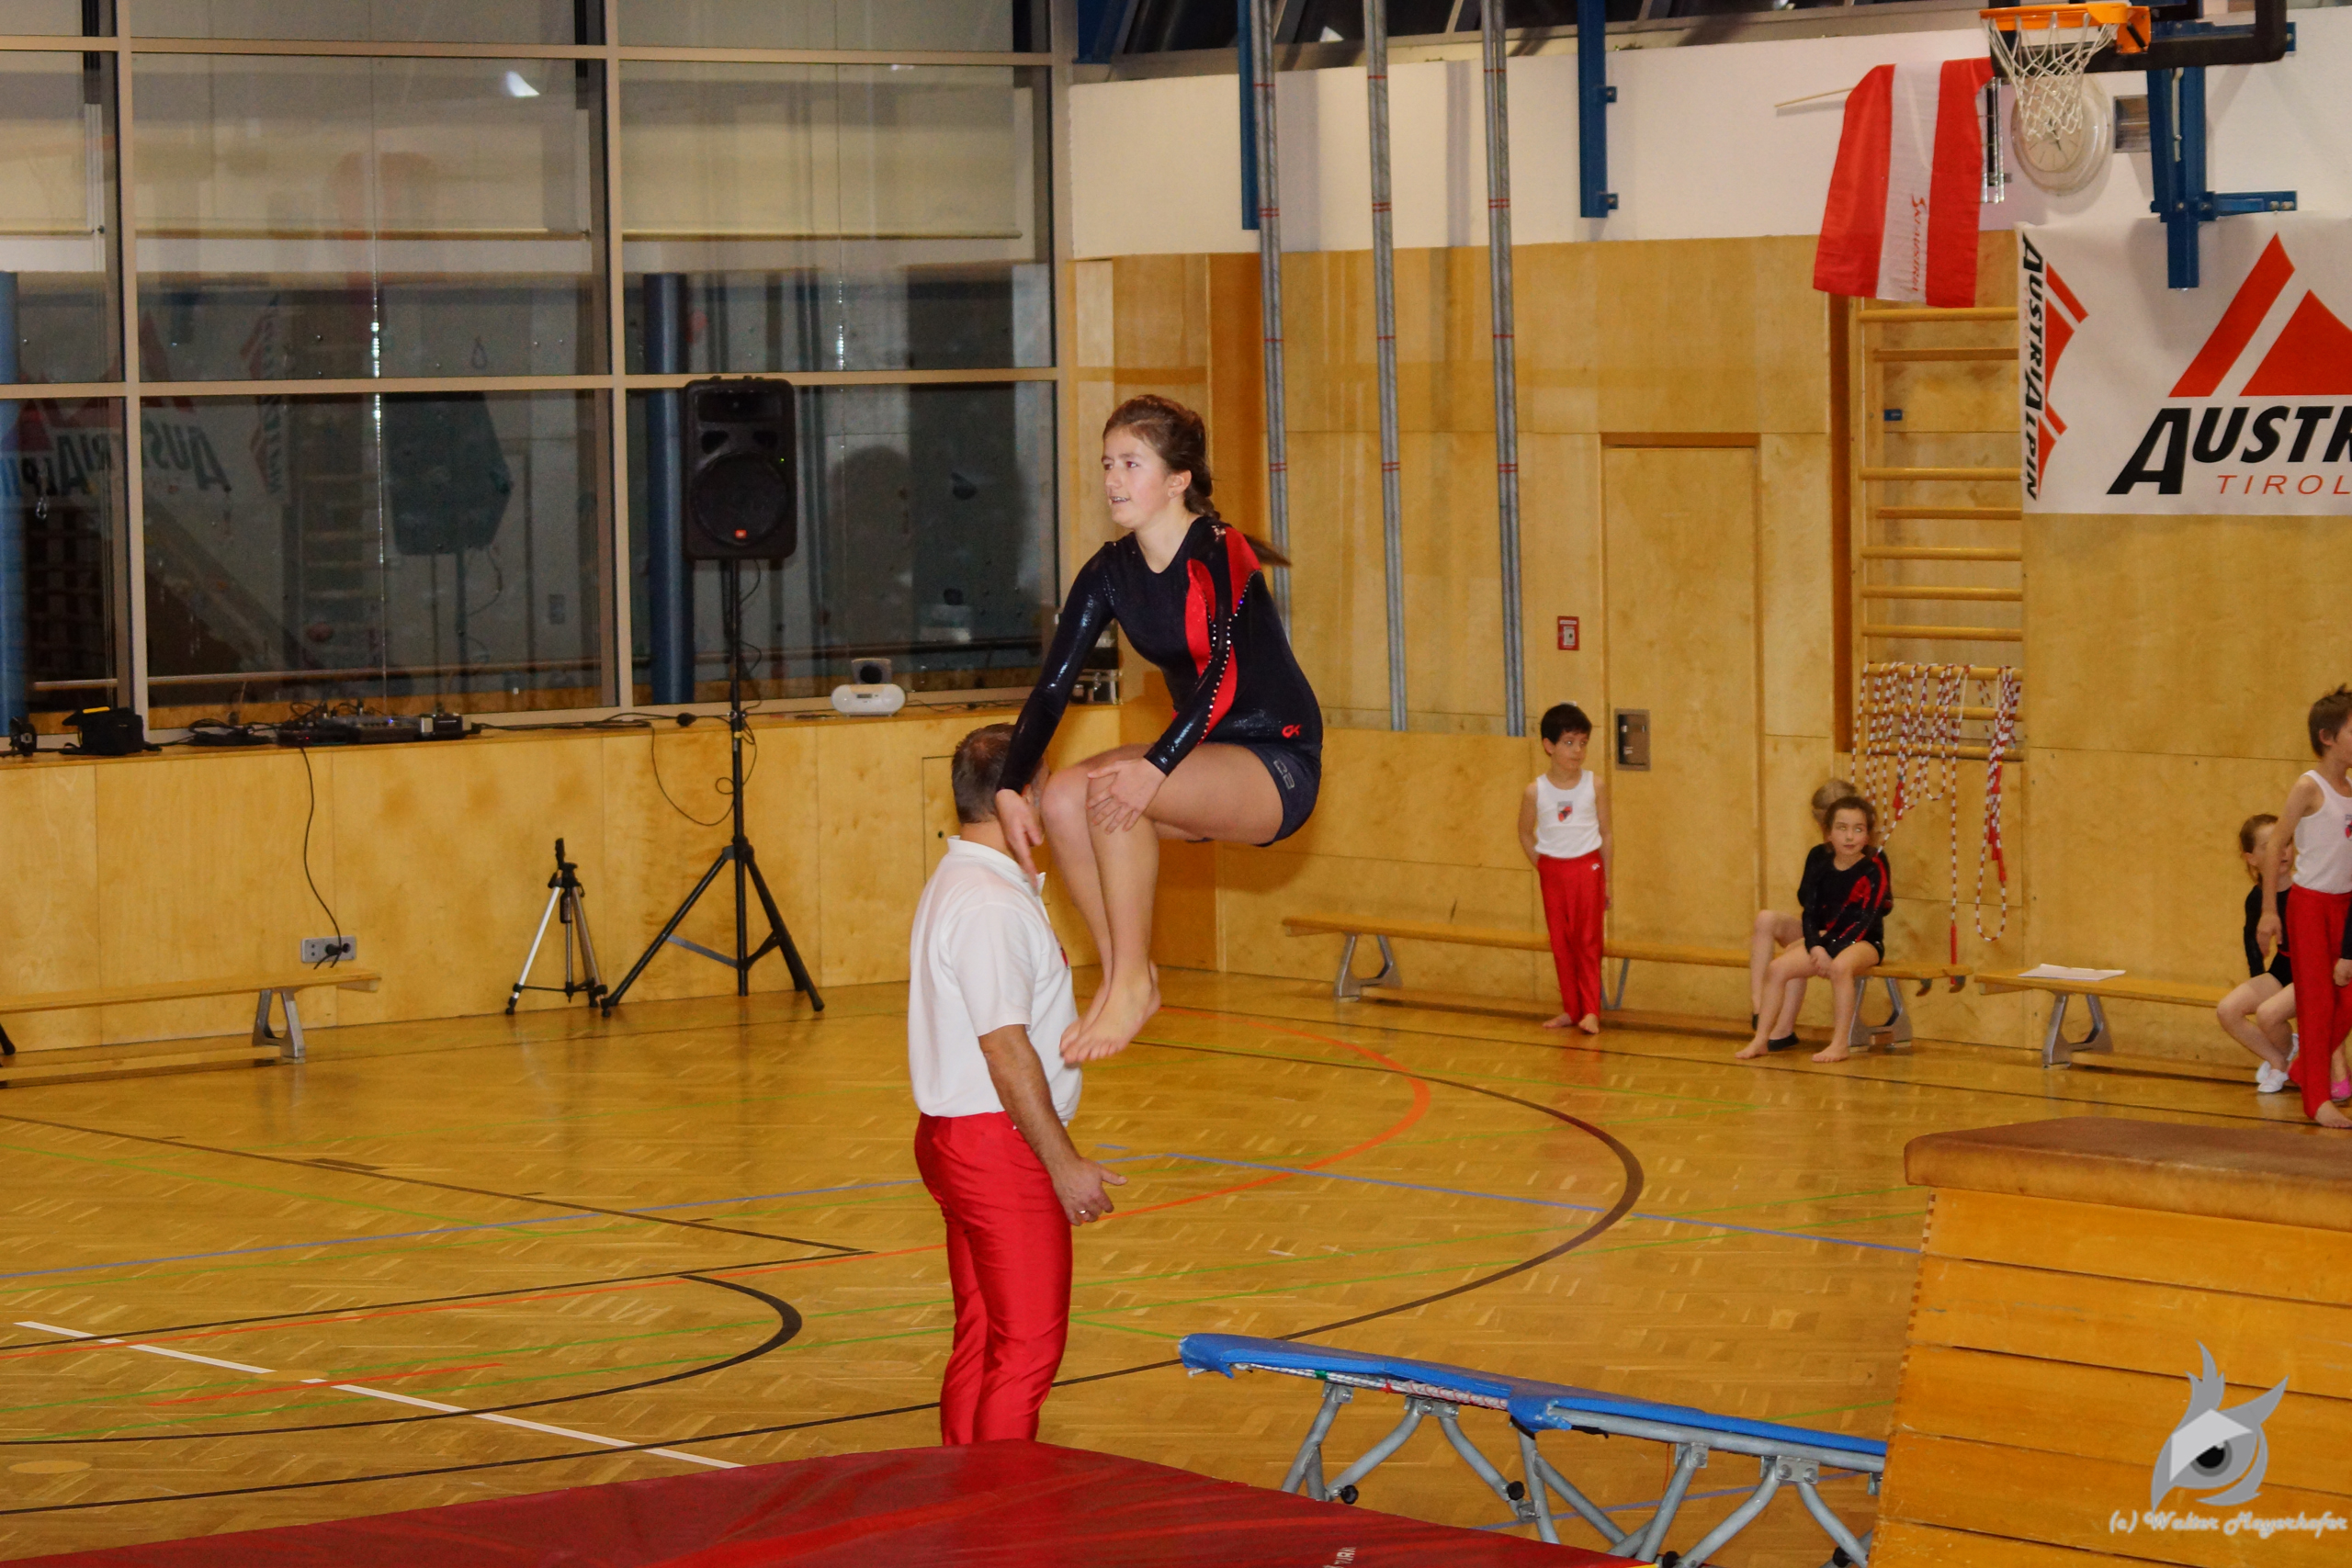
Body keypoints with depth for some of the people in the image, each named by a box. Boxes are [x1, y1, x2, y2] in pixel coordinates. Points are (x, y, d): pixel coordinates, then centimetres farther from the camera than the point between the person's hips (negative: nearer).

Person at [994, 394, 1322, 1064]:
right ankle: (1122, 977, -6)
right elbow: (1053, 685, -2)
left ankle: (1132, 982, -18)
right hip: (1204, 762, 7)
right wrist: (1011, 789, -15)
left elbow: (1224, 675, -31)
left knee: (1119, 793, -30)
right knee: (1065, 795, -16)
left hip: (1277, 764, -7)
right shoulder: (1110, 572, 2)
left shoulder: (1218, 555, -18)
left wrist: (1155, 768, -43)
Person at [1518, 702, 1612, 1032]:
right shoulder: (1536, 791, -4)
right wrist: (1541, 869, 5)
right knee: (1561, 943, 7)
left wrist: (1606, 879, 3)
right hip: (1552, 870, 1)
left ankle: (1590, 1011, 3)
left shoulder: (1593, 785, -5)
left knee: (1588, 941, 0)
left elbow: (1605, 833, 2)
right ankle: (1570, 1009, 16)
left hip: (1587, 867, -1)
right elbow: (1525, 833, 10)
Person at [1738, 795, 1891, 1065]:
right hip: (1825, 940, 6)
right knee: (1777, 967, -10)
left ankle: (1839, 1044, -32)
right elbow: (1810, 913, 3)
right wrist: (1815, 947, -17)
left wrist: (1831, 952, -22)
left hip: (1863, 942, -6)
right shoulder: (1820, 869, 6)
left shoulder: (1873, 870, -8)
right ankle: (1761, 1039, -2)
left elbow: (1866, 919, -15)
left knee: (1840, 966, -37)